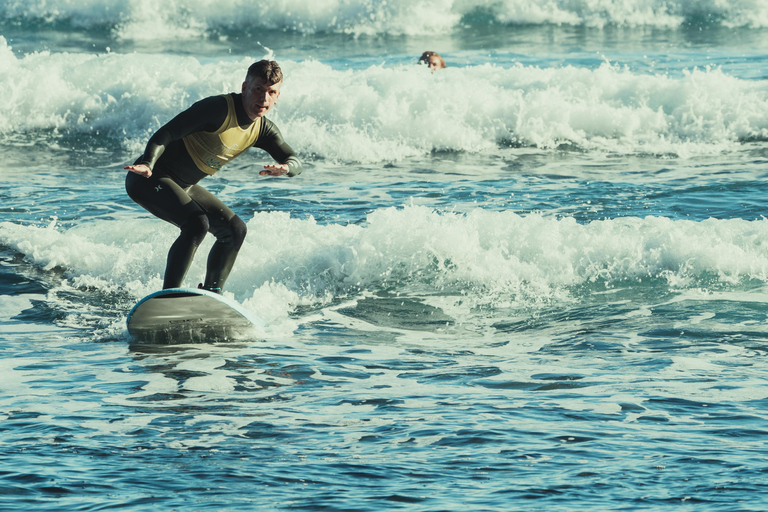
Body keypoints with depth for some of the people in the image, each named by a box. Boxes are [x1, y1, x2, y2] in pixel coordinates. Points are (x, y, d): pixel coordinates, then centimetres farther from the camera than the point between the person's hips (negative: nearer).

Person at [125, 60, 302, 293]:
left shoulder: (263, 130, 0)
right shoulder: (219, 108, -24)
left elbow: (295, 161, -4)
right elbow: (166, 133, -26)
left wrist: (285, 168, -29)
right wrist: (147, 164, -43)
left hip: (183, 187, 9)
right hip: (149, 179, -9)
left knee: (235, 230, 8)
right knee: (196, 223, -28)